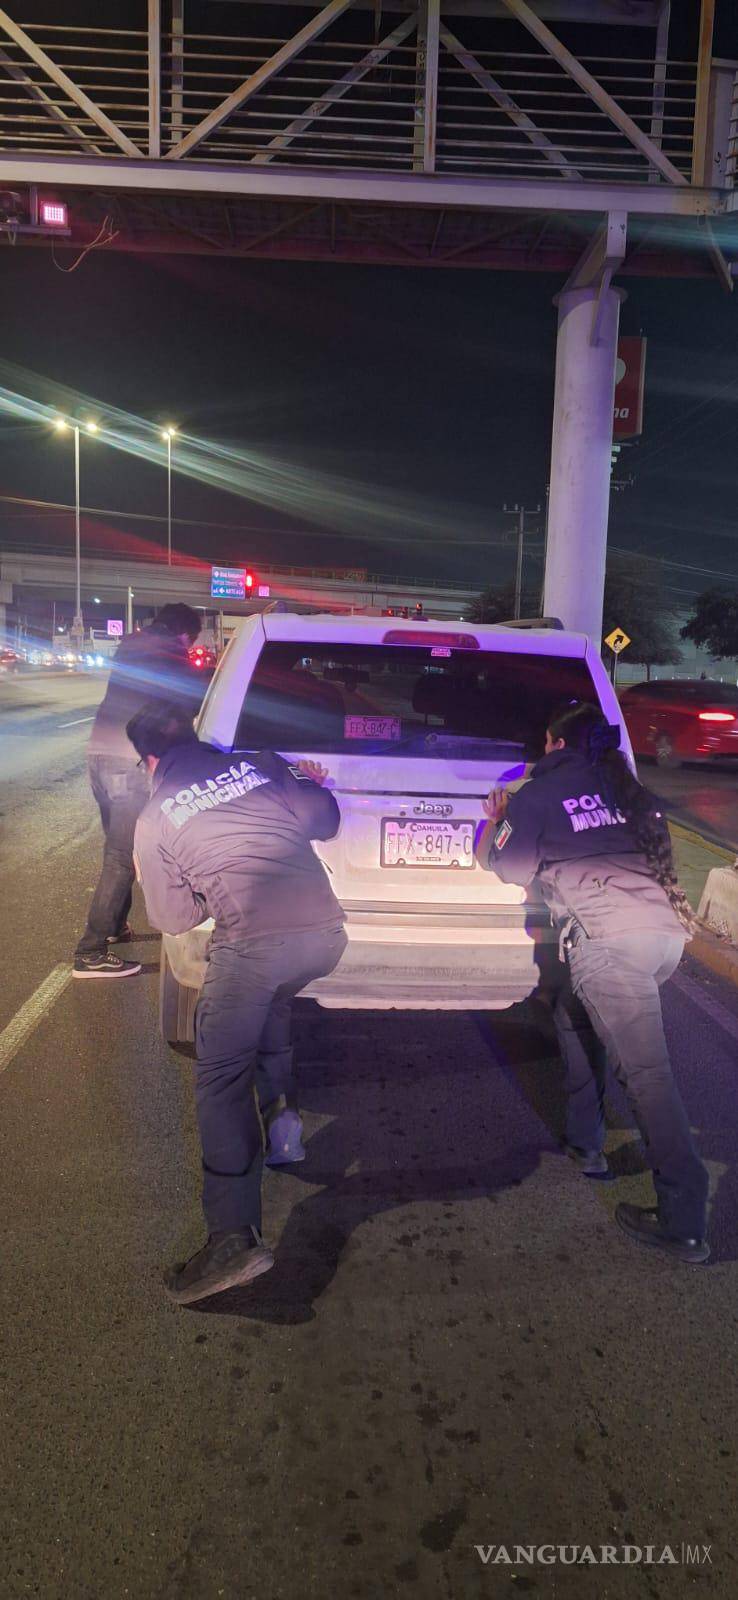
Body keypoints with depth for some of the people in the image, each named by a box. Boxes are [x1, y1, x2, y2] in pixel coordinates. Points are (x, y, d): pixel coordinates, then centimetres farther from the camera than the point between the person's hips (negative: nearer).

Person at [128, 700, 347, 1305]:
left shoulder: (155, 819, 11)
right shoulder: (263, 766, 15)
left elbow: (172, 917, 16)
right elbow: (323, 821, 16)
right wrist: (314, 784, 37)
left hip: (252, 943, -4)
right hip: (324, 932, 5)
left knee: (222, 1080, 3)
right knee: (272, 999, 36)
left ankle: (235, 1237, -6)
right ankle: (283, 1110, 27)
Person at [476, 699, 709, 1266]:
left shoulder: (540, 795, 8)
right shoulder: (629, 791, 23)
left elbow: (500, 864, 12)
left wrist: (495, 820, 31)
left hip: (609, 938, -7)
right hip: (667, 927, 7)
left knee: (645, 1070, -8)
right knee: (575, 1012, 26)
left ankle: (683, 1222, -8)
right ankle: (584, 1145, 31)